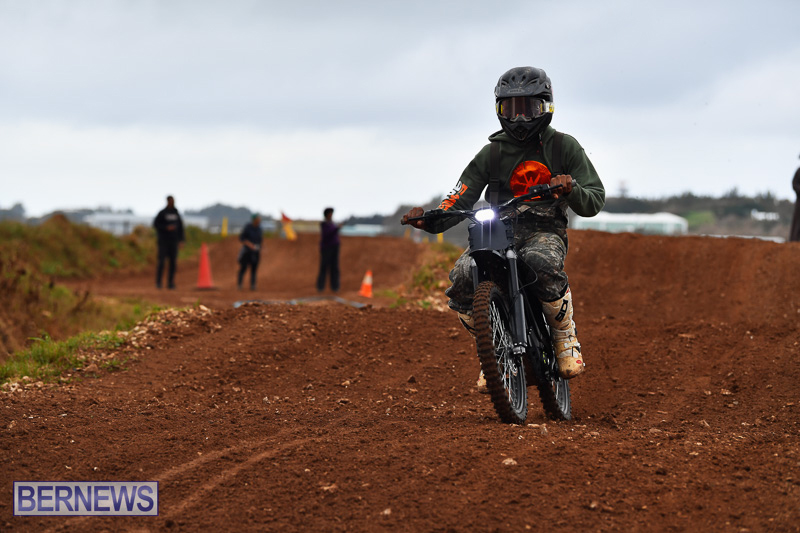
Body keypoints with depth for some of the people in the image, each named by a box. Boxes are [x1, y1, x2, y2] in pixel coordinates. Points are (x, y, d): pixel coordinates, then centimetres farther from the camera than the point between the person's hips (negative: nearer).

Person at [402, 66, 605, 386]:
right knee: (460, 279, -27)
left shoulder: (564, 147, 7)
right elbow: (461, 198, 5)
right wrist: (430, 220, -16)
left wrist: (570, 189, -25)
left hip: (545, 231, -3)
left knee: (542, 264, -40)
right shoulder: (492, 153, 13)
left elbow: (594, 201, -1)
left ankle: (566, 337, -15)